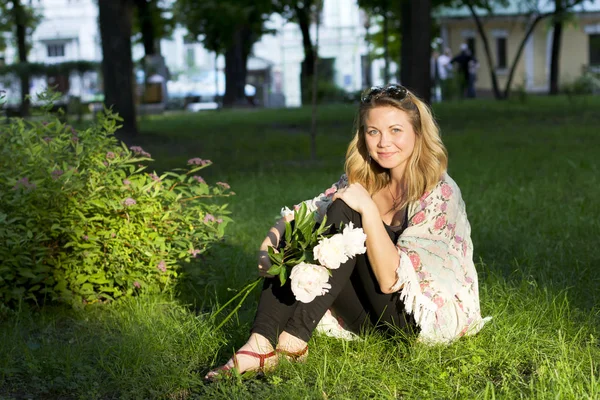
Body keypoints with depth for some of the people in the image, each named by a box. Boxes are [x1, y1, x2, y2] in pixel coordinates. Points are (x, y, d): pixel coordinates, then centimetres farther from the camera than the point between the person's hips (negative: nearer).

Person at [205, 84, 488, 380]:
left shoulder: (439, 194, -17)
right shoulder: (365, 179, 3)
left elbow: (392, 280, -25)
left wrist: (368, 208, -28)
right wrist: (274, 236, -19)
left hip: (435, 316, -7)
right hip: (380, 315, 7)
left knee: (344, 213, -22)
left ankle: (294, 338, -27)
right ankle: (262, 344, -26)